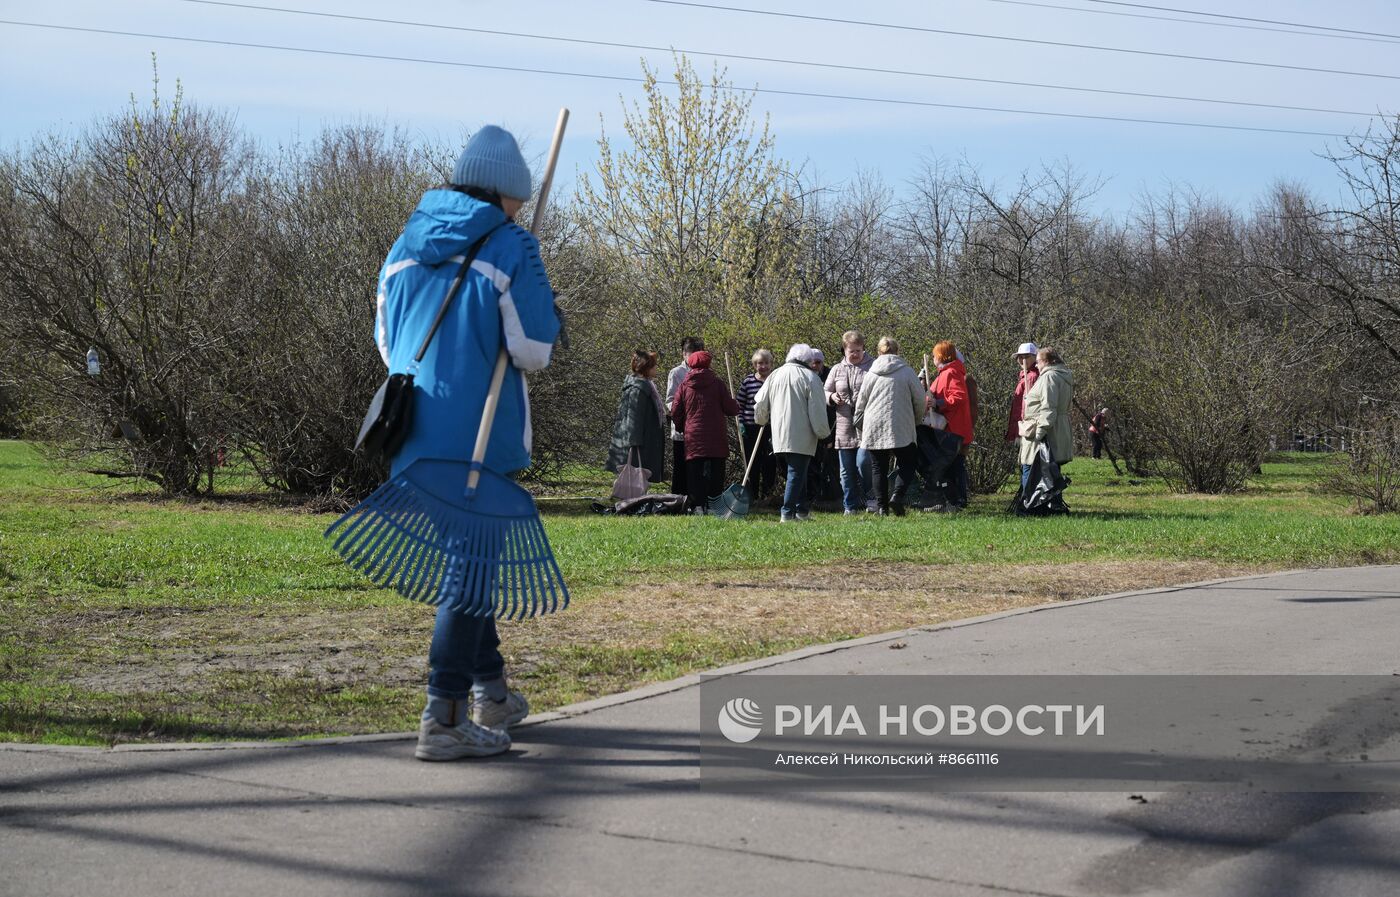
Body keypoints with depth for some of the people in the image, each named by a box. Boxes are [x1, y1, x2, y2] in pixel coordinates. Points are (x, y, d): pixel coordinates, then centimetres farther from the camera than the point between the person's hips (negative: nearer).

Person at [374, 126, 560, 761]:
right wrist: (544, 308, 9)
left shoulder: (405, 246, 11)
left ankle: (490, 692, 31)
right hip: (482, 438, -6)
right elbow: (533, 353, -11)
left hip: (415, 436, 6)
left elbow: (387, 345, 17)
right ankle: (444, 719, -8)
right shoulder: (510, 248, -8)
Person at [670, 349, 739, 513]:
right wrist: (736, 406, 21)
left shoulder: (684, 385, 3)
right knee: (716, 475, 6)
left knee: (695, 475, 2)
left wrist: (683, 428, 22)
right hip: (716, 438, -1)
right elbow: (731, 409, -2)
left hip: (693, 438, 1)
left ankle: (696, 504, -8)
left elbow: (675, 413, 5)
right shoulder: (717, 383, -3)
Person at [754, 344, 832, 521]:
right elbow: (817, 410, -10)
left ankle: (802, 508, 21)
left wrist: (762, 420, 36)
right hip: (802, 437, -6)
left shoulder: (775, 375, 10)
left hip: (780, 436, 6)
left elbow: (760, 403, 17)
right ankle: (787, 512, -9)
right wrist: (823, 432, 1)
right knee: (797, 473, -3)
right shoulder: (810, 377, -7)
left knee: (797, 472, 18)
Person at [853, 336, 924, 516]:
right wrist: (916, 419, 21)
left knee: (878, 467, 8)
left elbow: (860, 402, 11)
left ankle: (881, 506, 5)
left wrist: (859, 424, 25)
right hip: (900, 429, -2)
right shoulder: (907, 372, -1)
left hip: (873, 428, 2)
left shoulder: (871, 373, 6)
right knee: (906, 464, 8)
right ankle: (897, 496, -12)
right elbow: (920, 399, 2)